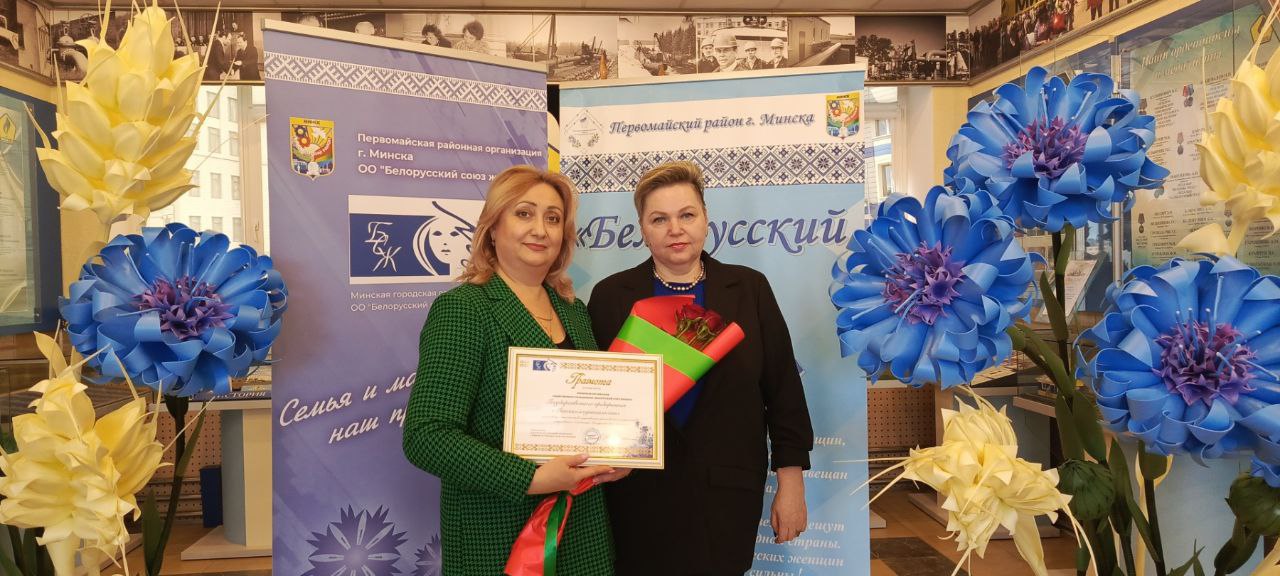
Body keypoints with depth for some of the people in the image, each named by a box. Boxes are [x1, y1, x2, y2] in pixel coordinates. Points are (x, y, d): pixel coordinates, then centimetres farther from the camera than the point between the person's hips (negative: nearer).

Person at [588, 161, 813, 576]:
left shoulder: (750, 289, 2)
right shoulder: (611, 296, 1)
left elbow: (784, 389, 3)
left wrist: (791, 482, 2)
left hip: (729, 492, 1)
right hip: (640, 497, 0)